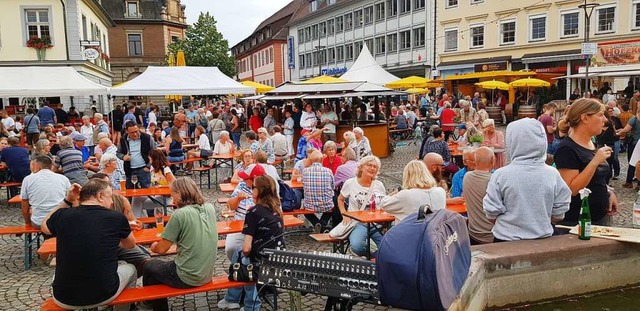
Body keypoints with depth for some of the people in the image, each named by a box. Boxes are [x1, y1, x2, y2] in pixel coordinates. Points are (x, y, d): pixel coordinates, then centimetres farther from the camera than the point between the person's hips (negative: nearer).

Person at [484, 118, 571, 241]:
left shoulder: (500, 175, -15)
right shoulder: (552, 174, -10)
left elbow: (491, 215, -10)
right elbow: (558, 215, -2)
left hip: (506, 240, -1)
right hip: (542, 240, 2)